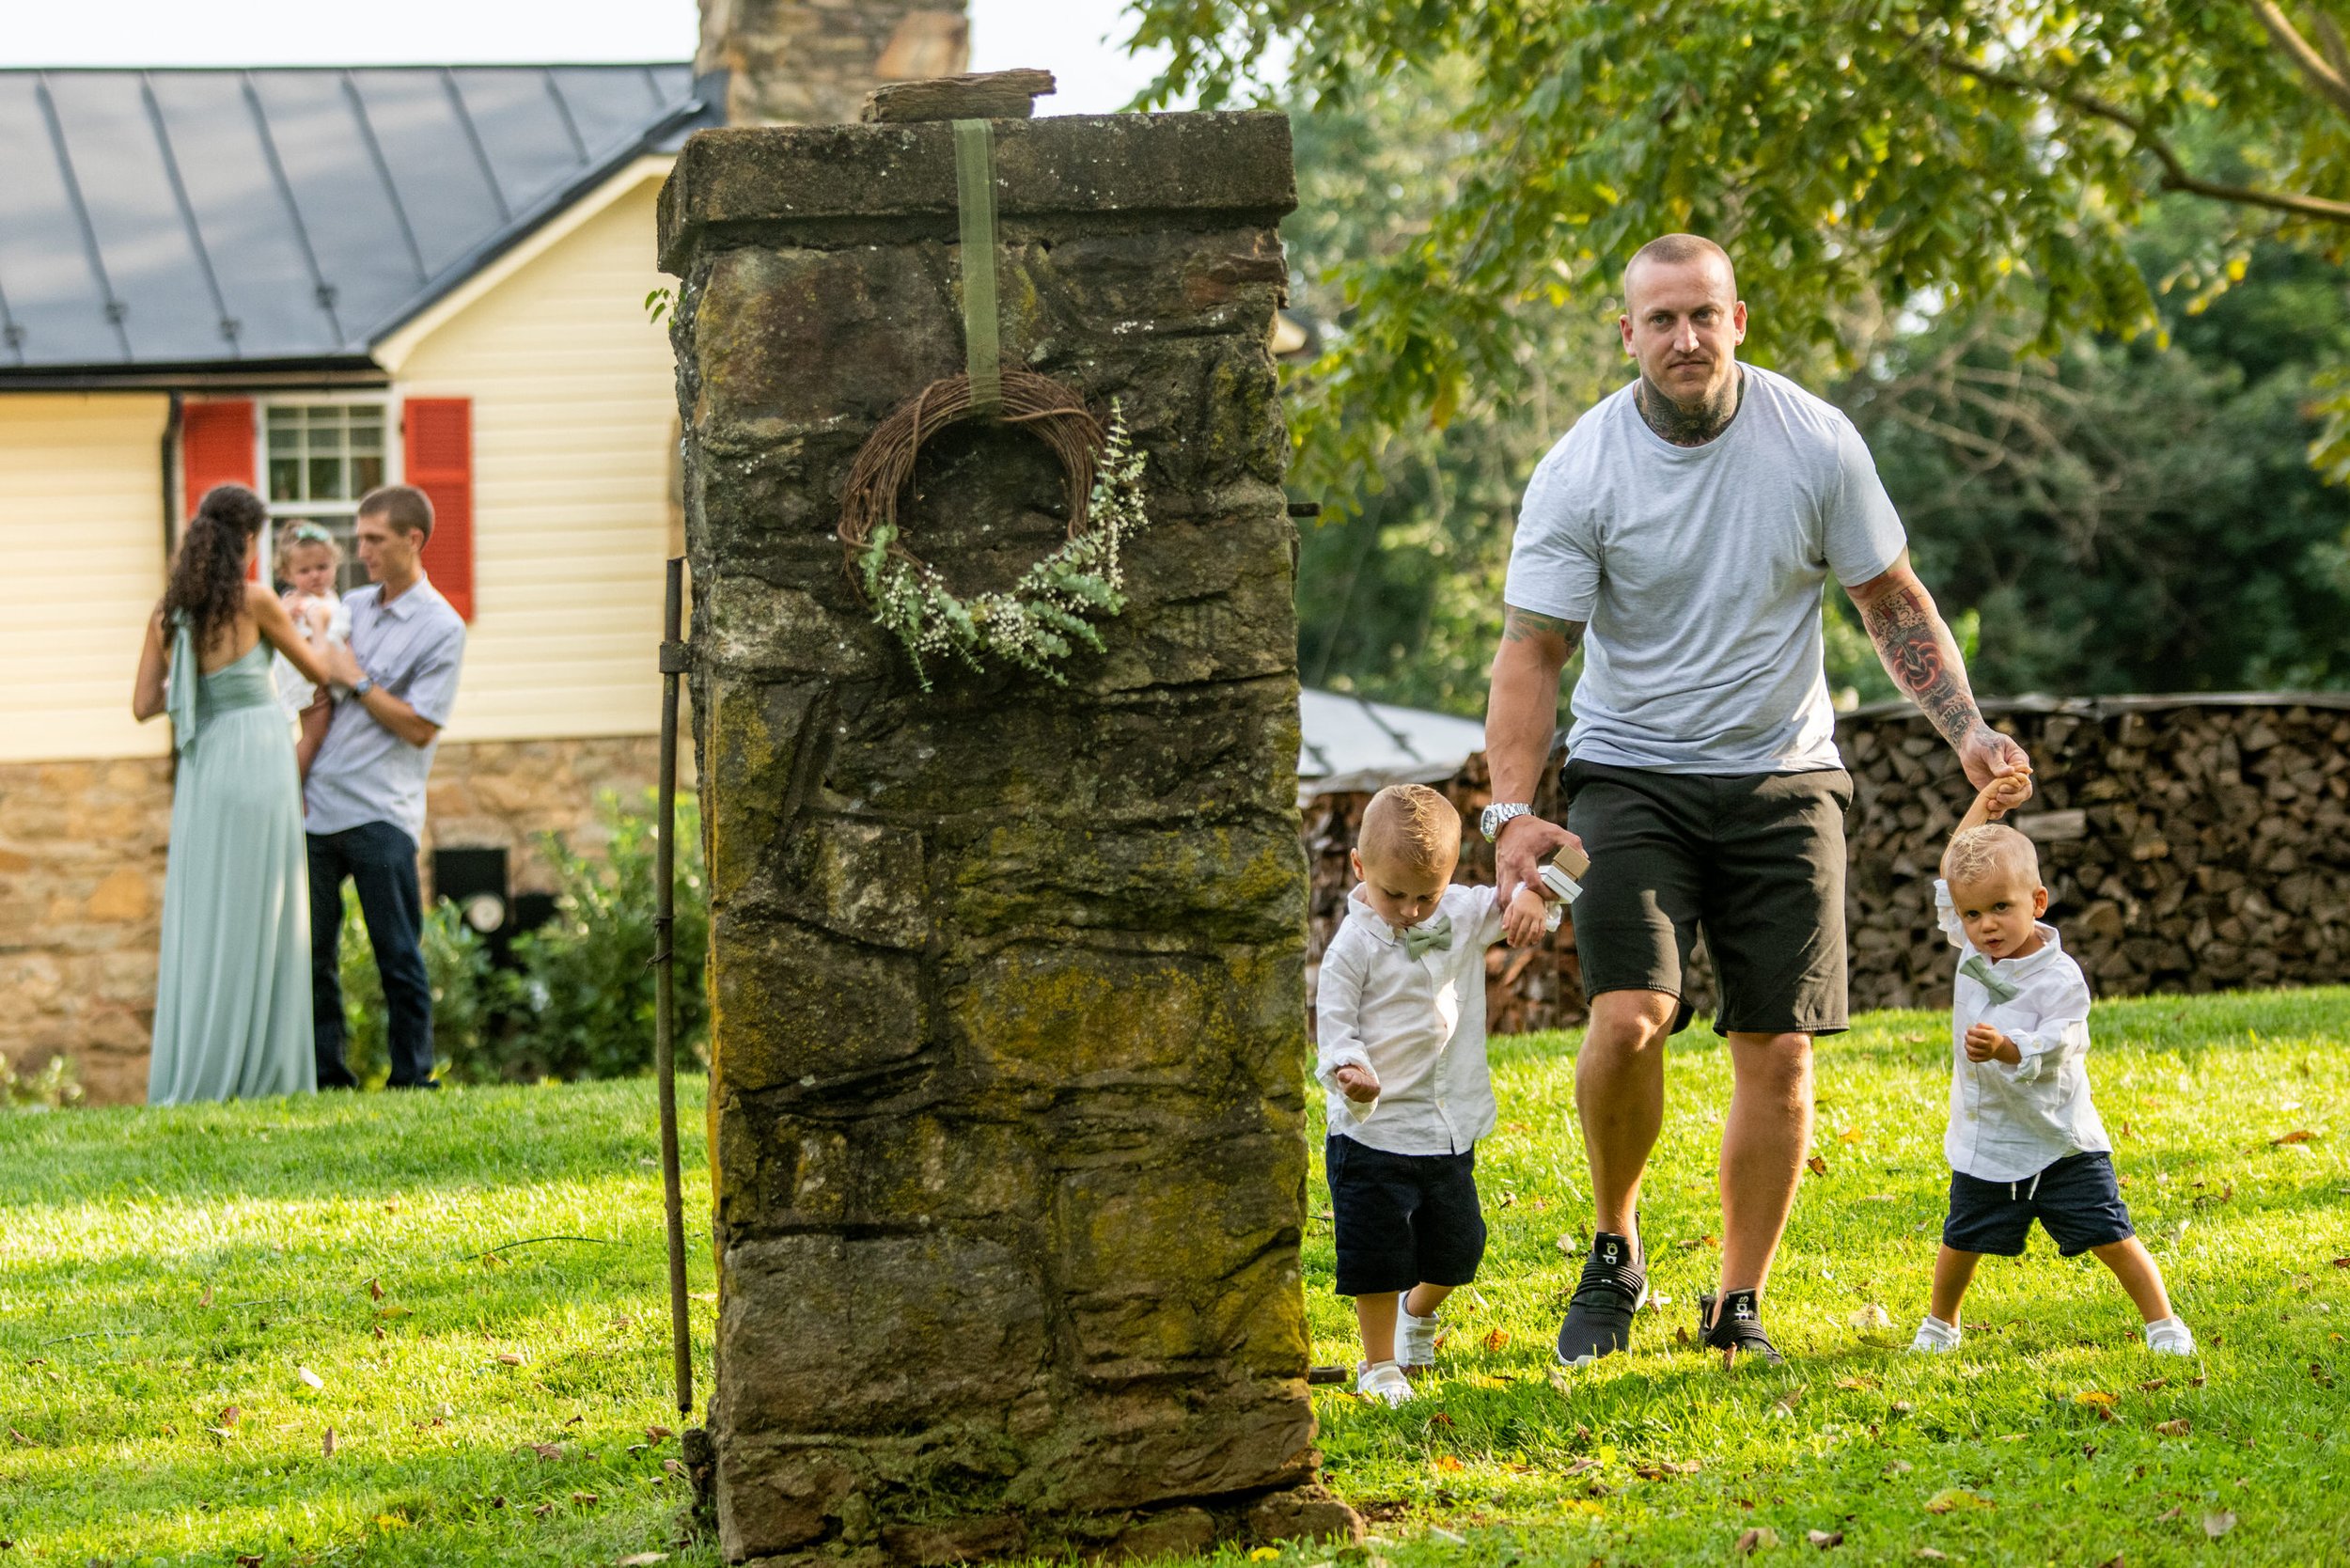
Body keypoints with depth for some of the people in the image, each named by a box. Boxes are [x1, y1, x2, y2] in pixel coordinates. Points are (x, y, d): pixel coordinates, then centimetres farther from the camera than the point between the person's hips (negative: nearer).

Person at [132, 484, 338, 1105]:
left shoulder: (168, 616, 6)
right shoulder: (257, 601, -7)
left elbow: (144, 705, 7)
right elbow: (317, 672, 6)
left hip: (201, 768, 5)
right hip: (258, 756, -5)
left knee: (200, 920, 8)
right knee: (253, 923, -2)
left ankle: (192, 1076, 5)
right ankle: (255, 1073, -2)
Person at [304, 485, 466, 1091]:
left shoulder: (440, 628, -4)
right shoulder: (351, 607, 15)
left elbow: (420, 727, -10)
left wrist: (357, 681, -8)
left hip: (380, 815, -6)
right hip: (318, 806, 6)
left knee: (398, 956, -1)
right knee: (312, 952, 5)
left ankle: (412, 1079, 5)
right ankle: (326, 1075, 12)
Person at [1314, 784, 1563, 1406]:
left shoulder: (1463, 916, 2)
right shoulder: (1354, 946, -13)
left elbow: (1505, 904, 5)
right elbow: (1332, 1025, -12)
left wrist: (1530, 901, -20)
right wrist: (1348, 1072, -32)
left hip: (1451, 1132, 5)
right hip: (1373, 1129, -5)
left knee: (1456, 1248, 16)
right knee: (1378, 1255, -1)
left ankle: (1419, 1310, 46)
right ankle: (1379, 1365, 15)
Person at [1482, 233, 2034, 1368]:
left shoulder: (1815, 443, -5)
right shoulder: (1580, 473, -10)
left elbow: (1892, 602, 6)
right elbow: (1530, 650, -9)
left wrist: (1966, 728, -7)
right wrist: (1511, 812, -22)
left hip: (1783, 779, 2)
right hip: (1633, 774, -2)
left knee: (1777, 1053, -2)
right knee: (1628, 1016, -21)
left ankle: (1739, 1307, 12)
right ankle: (1613, 1249, 4)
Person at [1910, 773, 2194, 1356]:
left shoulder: (2060, 979, -19)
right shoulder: (1971, 947, -1)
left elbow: (2045, 1056, -24)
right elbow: (1953, 866, 12)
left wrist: (2005, 1048, -44)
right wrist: (1985, 803, 5)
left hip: (2061, 1143, -5)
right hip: (1986, 1141, 5)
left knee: (2109, 1235, -4)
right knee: (1962, 1239, 11)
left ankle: (2162, 1322, 8)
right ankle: (1940, 1322, 32)